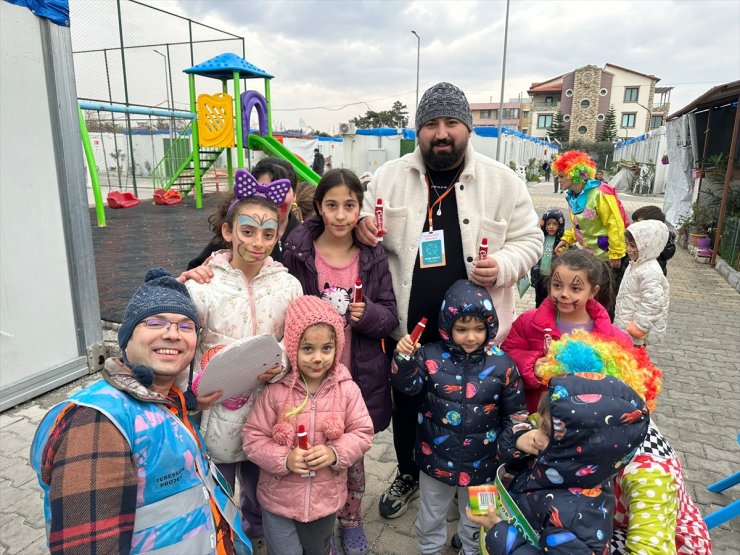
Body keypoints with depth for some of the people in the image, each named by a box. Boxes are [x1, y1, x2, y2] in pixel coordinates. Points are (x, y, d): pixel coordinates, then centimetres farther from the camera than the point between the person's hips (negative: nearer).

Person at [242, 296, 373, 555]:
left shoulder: (347, 389, -13)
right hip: (279, 499, -2)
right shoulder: (276, 390, -17)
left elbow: (362, 432, -6)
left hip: (325, 499, 2)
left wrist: (335, 452, -23)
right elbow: (252, 438, -11)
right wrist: (284, 459, -25)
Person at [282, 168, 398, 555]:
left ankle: (351, 521, 41)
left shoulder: (372, 255, -2)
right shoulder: (297, 252, -8)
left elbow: (390, 317, 0)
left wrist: (367, 313, -18)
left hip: (360, 375, 2)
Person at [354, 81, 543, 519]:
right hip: (406, 326, 2)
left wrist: (502, 267, -18)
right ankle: (408, 475, 47)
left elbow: (529, 240, 2)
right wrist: (361, 223, -14)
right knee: (406, 406, 19)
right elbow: (366, 223, 10)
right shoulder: (389, 177, -1)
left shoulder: (503, 181, -3)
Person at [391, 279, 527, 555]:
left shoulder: (501, 363, -12)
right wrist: (403, 357, -29)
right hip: (436, 457, 1)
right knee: (430, 519, 23)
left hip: (481, 461, 0)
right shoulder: (431, 355, -14)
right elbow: (408, 386, -12)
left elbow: (515, 412, -2)